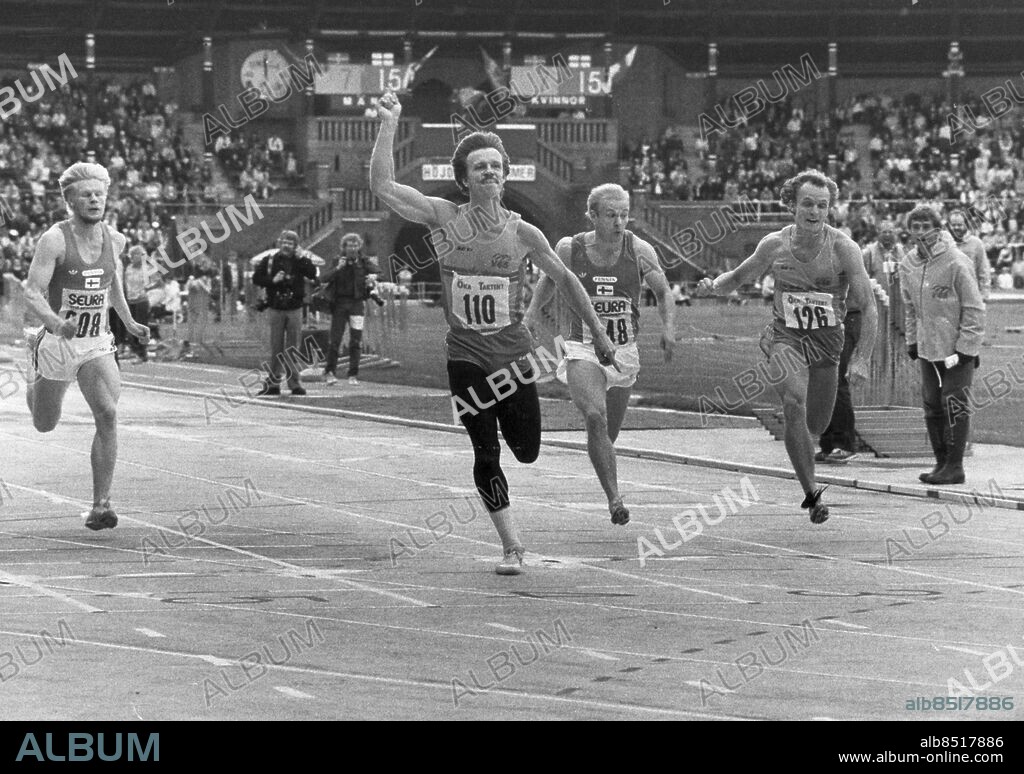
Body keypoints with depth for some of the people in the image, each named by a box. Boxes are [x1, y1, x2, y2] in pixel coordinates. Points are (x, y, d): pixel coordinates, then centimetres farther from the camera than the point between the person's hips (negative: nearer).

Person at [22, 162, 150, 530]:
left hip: (97, 345, 2)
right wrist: (56, 323, -40)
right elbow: (32, 291, -22)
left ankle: (100, 505, -16)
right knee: (45, 424, 17)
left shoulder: (115, 240, -1)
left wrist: (128, 322, 18)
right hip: (57, 344, -2)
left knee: (107, 413, -21)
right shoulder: (54, 240, -16)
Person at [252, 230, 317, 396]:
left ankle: (295, 383, 4)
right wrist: (272, 280, -13)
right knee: (276, 348, 2)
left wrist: (302, 259, -16)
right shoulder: (270, 260, 4)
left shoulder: (300, 261, 4)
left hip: (294, 309, 0)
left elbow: (313, 274, -11)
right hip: (276, 308, 0)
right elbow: (256, 278, 1)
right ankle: (273, 383, 6)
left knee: (292, 348, 2)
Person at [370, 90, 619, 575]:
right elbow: (382, 187, -12)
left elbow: (563, 279, 10)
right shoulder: (444, 219, -5)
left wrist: (597, 331, 13)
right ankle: (511, 546, 11)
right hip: (465, 355, -1)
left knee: (527, 451, 4)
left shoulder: (522, 234, -3)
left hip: (512, 353, 1)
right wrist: (389, 126, -16)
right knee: (485, 454, -2)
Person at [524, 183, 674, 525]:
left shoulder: (639, 250, -6)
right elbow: (550, 279, 15)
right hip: (583, 349, -2)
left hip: (624, 352, 2)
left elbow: (664, 293, 4)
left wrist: (668, 328, -11)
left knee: (610, 430, 13)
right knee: (595, 418, -26)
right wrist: (533, 311, 3)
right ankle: (614, 499, -28)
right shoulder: (570, 250, -6)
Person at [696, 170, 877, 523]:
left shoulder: (843, 248, -12)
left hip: (826, 342, 1)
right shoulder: (774, 245, -6)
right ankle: (811, 493, -24)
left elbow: (868, 309, -9)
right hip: (784, 338, -1)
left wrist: (861, 359, -18)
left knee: (815, 426, 9)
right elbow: (739, 277, 12)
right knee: (794, 403, -28)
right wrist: (713, 286, -10)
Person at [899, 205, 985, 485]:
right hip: (927, 348, 6)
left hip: (957, 349, -6)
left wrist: (964, 349, -15)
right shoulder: (908, 265, 4)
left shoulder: (957, 263, -15)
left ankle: (955, 467, 2)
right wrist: (912, 342, 11)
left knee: (955, 407, -3)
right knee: (932, 407, 9)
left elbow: (974, 309, -12)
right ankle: (941, 462, 19)